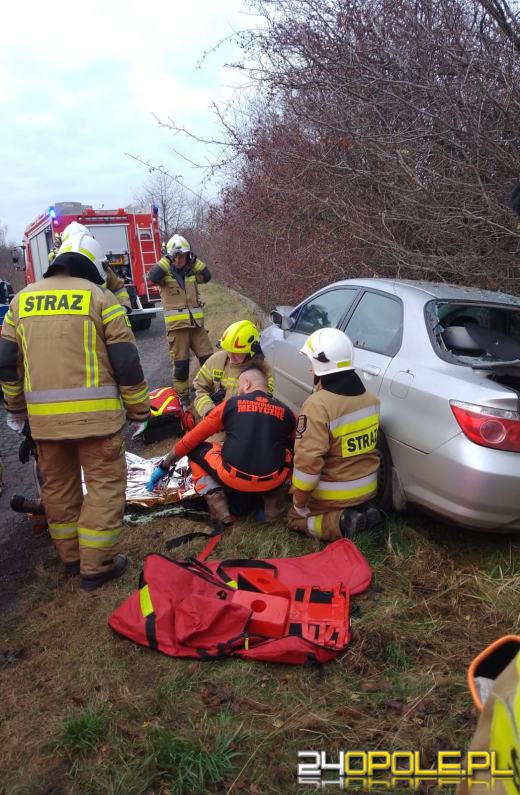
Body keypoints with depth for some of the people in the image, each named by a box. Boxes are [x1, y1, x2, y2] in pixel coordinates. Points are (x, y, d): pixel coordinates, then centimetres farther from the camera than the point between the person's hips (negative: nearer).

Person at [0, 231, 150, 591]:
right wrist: (139, 410, 4)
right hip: (94, 412, -5)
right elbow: (126, 362, -5)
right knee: (105, 484, 7)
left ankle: (72, 557, 33)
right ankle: (96, 566, 12)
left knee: (57, 484, 18)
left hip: (42, 414, 5)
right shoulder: (100, 297, -2)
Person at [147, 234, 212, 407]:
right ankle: (183, 395, 14)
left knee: (208, 359, 6)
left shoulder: (192, 272, 11)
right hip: (176, 325, -4)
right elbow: (152, 276, -22)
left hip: (196, 323, 4)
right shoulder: (165, 273, -2)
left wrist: (194, 260, -6)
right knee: (181, 363, 2)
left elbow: (207, 276, -4)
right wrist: (166, 259, -16)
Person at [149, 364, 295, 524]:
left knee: (195, 449, 23)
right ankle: (274, 503, 14)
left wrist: (164, 466, 27)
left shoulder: (230, 404, 9)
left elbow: (190, 440, 14)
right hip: (272, 483, 2)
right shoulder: (286, 412, 12)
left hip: (233, 479, -2)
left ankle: (220, 509, 7)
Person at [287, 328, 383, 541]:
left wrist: (299, 504, -13)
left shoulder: (318, 405, -27)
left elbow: (308, 460, -26)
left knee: (296, 518, 19)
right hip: (367, 488, 7)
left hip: (334, 494, -6)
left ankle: (341, 523, -8)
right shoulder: (370, 399, -3)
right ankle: (363, 511, 4)